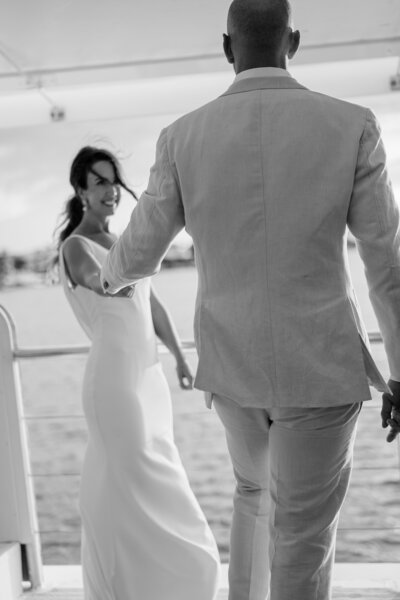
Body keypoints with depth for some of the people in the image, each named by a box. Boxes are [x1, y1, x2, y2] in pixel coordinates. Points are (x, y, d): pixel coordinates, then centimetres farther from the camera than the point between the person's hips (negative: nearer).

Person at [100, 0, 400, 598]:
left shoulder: (183, 138, -5)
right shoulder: (351, 126, -8)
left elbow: (137, 255, 3)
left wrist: (111, 275, 29)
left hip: (230, 365, 3)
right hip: (319, 367, -2)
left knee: (256, 491, 31)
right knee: (302, 540, 11)